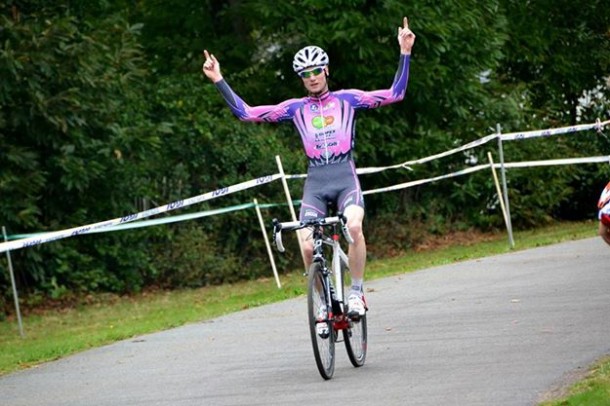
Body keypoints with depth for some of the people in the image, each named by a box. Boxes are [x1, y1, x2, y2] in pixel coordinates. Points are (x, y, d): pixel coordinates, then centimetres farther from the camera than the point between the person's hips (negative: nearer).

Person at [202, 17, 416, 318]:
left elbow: (395, 94, 4)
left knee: (354, 226, -31)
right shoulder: (295, 108, 12)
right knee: (308, 245, -18)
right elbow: (246, 113, 10)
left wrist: (405, 52, -3)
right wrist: (218, 80, 6)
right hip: (315, 182, 2)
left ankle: (356, 292, -17)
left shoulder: (347, 99, 9)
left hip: (345, 177, -2)